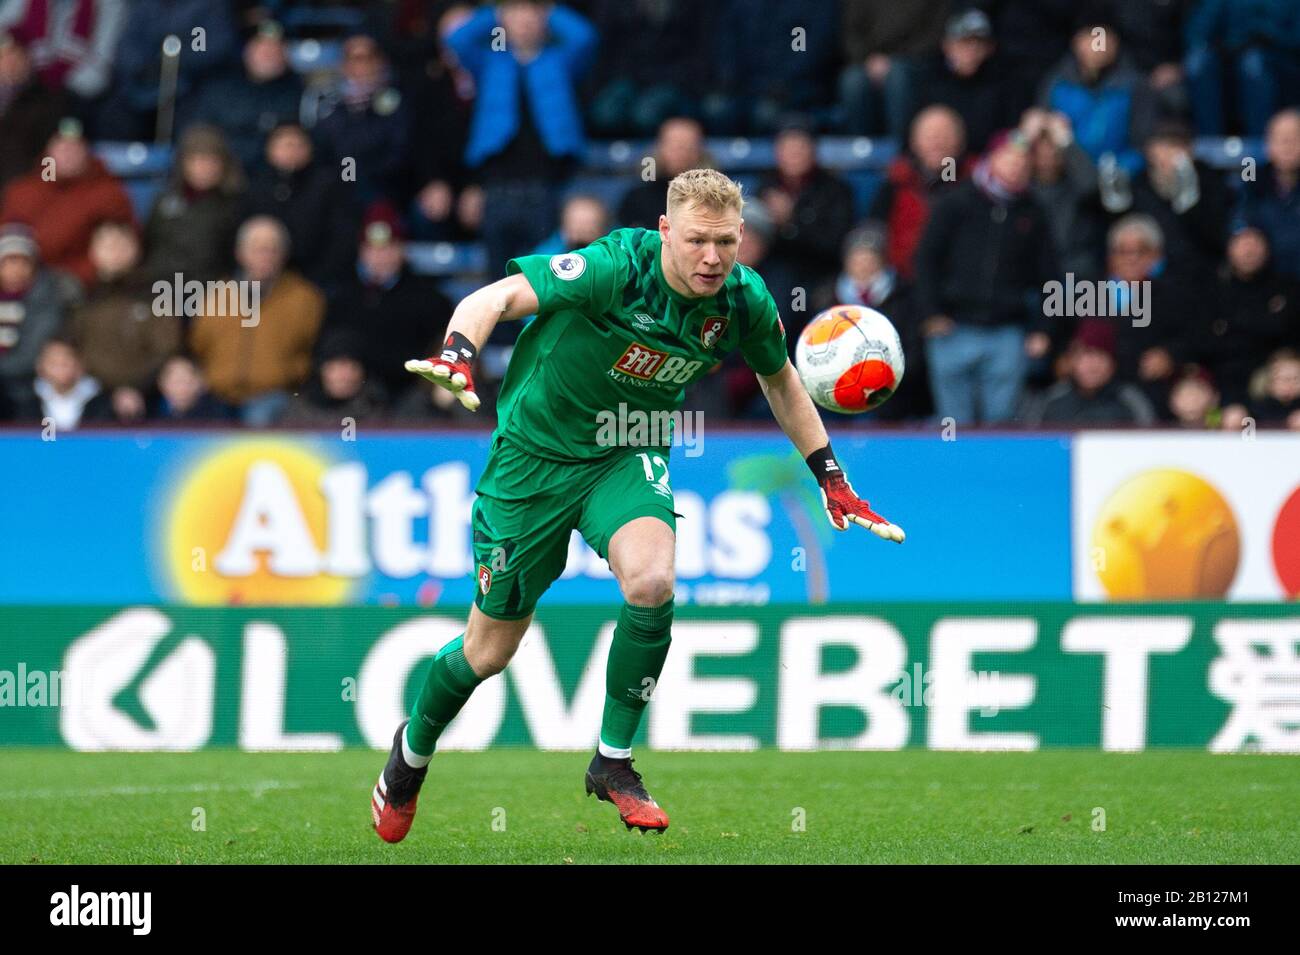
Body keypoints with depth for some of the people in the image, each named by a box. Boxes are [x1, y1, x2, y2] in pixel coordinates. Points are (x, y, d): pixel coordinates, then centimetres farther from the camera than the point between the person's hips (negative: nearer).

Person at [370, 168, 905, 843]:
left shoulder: (745, 302, -12)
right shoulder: (617, 267, -27)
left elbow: (780, 379, 10)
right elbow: (495, 299, -30)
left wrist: (831, 479, 10)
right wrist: (457, 356, -50)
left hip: (628, 455, 3)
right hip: (536, 451, -3)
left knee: (652, 581, -28)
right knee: (490, 650, 6)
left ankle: (613, 762, -9)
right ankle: (412, 752, 38)